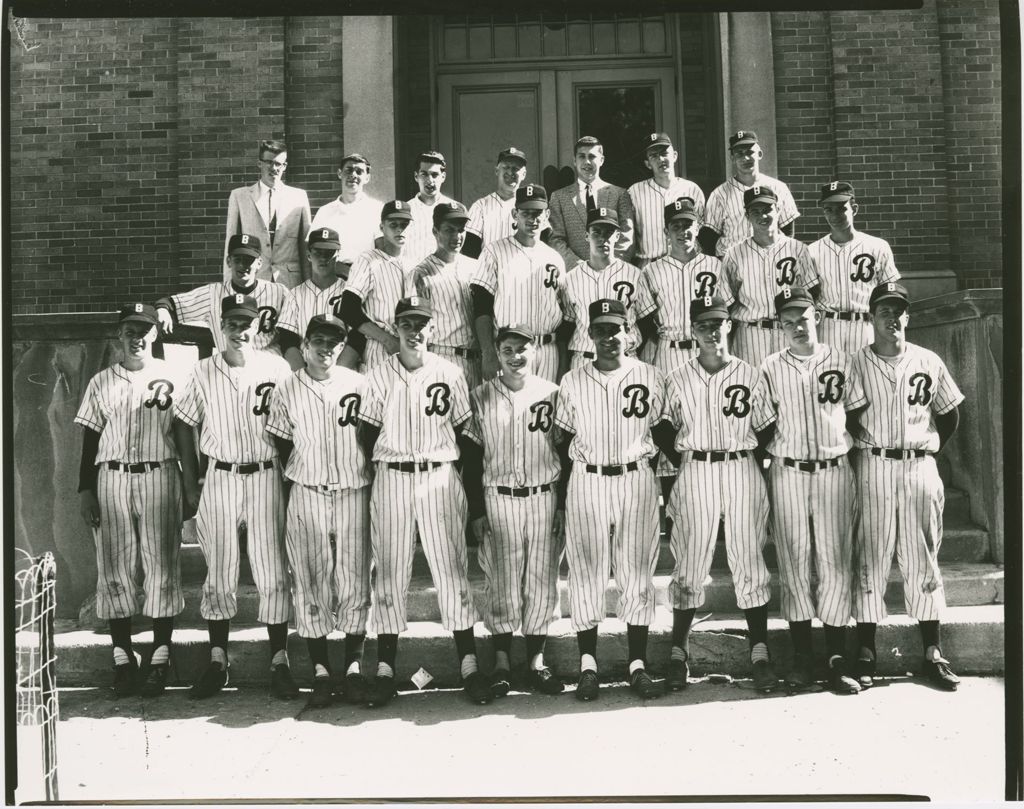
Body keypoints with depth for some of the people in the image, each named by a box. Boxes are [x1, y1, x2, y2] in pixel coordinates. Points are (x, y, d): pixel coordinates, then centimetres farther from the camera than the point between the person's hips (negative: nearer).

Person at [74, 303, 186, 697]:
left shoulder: (172, 377, 5)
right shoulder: (101, 383, 11)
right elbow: (90, 439, 10)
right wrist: (85, 489, 3)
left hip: (159, 476, -2)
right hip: (111, 478, 2)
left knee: (162, 567, -1)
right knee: (114, 569, 3)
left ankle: (160, 657, 6)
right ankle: (122, 656, 11)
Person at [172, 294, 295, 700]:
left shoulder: (277, 368, 0)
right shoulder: (204, 371, 4)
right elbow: (184, 424, 9)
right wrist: (191, 484, 5)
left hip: (266, 476, -2)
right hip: (219, 479, 2)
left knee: (273, 573, -1)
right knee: (219, 573, 7)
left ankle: (279, 662, 7)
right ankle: (217, 660, 17)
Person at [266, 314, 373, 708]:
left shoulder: (358, 385, 2)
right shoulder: (288, 389, 3)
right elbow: (281, 447, 7)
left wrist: (372, 489, 2)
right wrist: (285, 498, 4)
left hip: (353, 494, 0)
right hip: (306, 495, 0)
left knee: (355, 579, 1)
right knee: (310, 581, 2)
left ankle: (354, 667, 11)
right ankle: (320, 670, 10)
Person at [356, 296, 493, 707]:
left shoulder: (449, 373, 4)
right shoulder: (378, 376, 4)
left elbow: (462, 431, 7)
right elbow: (369, 433, 7)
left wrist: (468, 485, 3)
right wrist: (376, 476, 0)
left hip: (440, 477, 0)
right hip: (391, 477, 1)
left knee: (452, 567, -1)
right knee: (389, 570, 3)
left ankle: (469, 663, 6)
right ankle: (385, 668, 9)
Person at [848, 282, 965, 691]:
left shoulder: (928, 362, 7)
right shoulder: (856, 363, 1)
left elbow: (949, 415, 15)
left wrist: (929, 451, 7)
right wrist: (861, 447, -5)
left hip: (920, 468, 2)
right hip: (873, 468, -2)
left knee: (923, 559, 6)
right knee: (870, 558, 0)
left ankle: (932, 651, 12)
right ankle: (866, 652, 6)